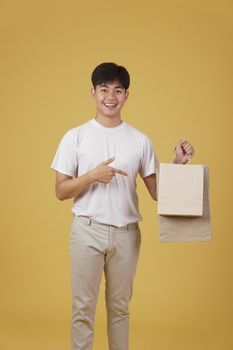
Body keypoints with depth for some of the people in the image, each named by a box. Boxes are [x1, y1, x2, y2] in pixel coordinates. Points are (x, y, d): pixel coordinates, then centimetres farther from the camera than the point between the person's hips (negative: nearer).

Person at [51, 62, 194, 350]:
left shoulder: (140, 140, 3)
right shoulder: (75, 137, -2)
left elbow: (156, 192, 3)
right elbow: (61, 191, -3)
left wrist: (178, 163, -11)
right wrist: (93, 175, -19)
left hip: (126, 232, 2)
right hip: (87, 229, -2)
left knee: (119, 306, 15)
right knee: (83, 307, 4)